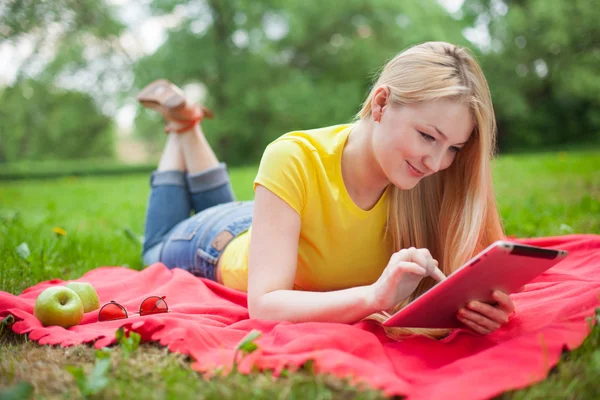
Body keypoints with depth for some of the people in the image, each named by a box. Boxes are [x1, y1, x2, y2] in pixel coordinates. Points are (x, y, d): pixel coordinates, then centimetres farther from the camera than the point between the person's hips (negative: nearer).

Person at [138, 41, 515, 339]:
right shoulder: (292, 160, -43)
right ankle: (182, 127, 38)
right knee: (158, 253, 33)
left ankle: (190, 128, 44)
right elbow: (264, 304, -46)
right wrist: (374, 295, -61)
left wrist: (479, 302, -51)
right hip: (222, 245, -3)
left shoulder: (429, 178, -31)